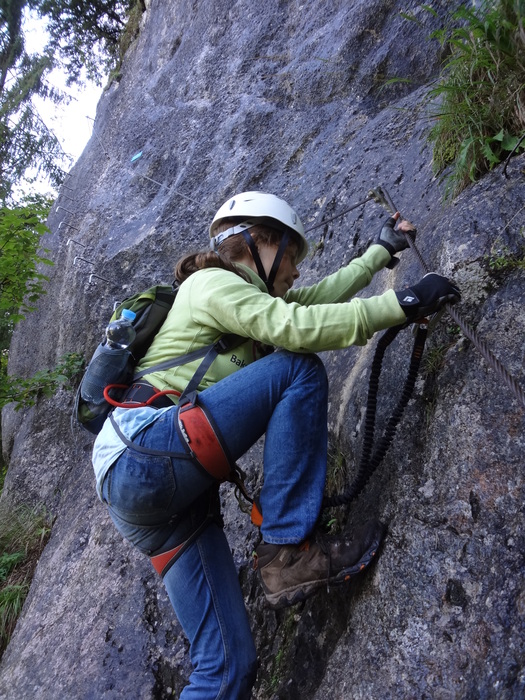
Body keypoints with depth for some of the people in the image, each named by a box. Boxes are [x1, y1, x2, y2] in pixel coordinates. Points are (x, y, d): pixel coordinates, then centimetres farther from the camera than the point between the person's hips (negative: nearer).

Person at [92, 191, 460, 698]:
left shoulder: (240, 296, 27)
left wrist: (381, 251, 42)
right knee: (299, 370, -14)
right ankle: (288, 554, -15)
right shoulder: (213, 283, -1)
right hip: (145, 455, -9)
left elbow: (319, 295, 32)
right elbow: (297, 328, -17)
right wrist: (404, 303, -11)